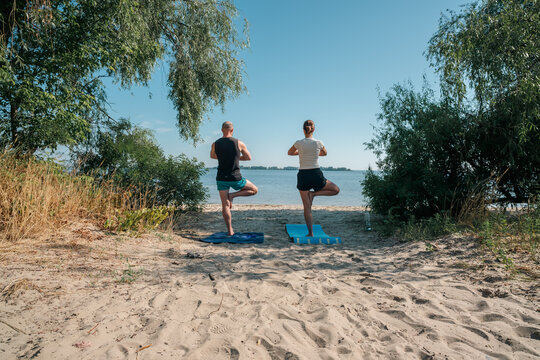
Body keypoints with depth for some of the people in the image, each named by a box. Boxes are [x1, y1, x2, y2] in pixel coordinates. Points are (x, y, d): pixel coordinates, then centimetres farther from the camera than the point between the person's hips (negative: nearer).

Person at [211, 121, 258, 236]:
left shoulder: (215, 144, 1)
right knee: (254, 190, 18)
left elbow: (212, 156, 22)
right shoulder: (238, 143, -7)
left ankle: (230, 231, 10)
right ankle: (233, 195, 3)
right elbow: (248, 157, 6)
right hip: (235, 178, -3)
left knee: (225, 206, 9)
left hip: (221, 179, 3)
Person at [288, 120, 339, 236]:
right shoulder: (318, 143, -4)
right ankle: (314, 193, 5)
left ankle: (310, 232, 8)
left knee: (307, 207, 10)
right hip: (316, 175, -1)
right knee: (336, 190, 23)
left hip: (303, 176, 1)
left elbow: (290, 153, 15)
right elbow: (325, 153, 18)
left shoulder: (299, 143, -5)